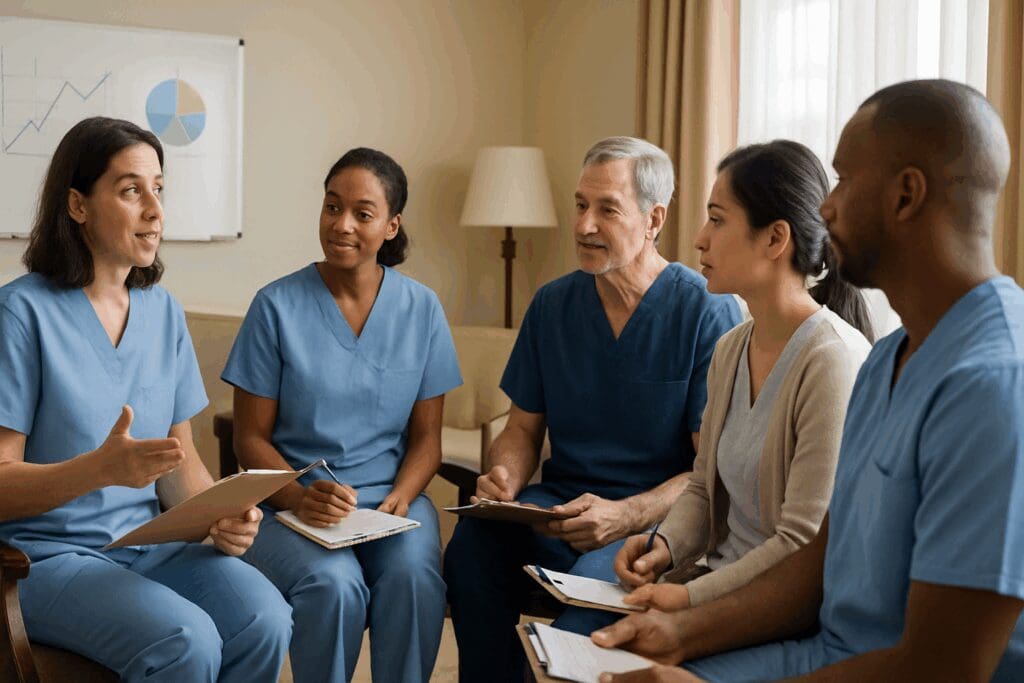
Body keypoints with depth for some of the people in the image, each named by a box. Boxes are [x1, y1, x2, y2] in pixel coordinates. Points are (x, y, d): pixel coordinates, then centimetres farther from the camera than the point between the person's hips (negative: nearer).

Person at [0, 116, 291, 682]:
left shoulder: (163, 310, 8)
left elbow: (180, 459, 10)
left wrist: (219, 514, -11)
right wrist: (101, 468, -29)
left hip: (150, 544, 5)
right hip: (49, 553, -5)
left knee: (266, 622, -22)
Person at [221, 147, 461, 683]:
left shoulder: (421, 309, 4)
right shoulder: (278, 305, -3)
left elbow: (426, 435, 7)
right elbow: (251, 438, -1)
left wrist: (400, 497, -12)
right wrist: (299, 496, -18)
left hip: (391, 499, 2)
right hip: (292, 504, -1)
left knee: (413, 576, -30)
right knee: (334, 585, -32)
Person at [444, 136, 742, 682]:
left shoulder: (709, 314, -7)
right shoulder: (552, 304, 9)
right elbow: (523, 429, 15)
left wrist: (625, 515, -24)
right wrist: (504, 478, -8)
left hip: (657, 515, -4)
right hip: (559, 500, 4)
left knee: (595, 580, -35)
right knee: (474, 540, -26)